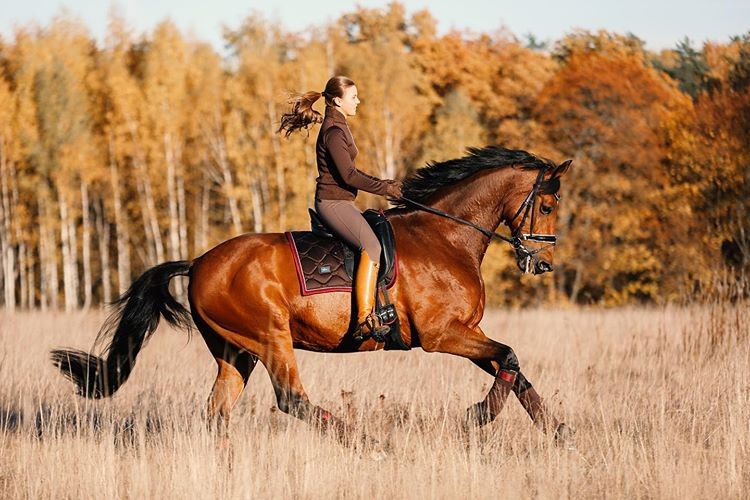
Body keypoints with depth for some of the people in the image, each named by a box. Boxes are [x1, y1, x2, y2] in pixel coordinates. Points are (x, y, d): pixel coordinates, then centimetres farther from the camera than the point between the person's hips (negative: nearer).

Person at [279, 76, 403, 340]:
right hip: (333, 202, -11)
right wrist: (384, 189, -13)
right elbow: (348, 176, -21)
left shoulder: (339, 127, 17)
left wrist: (381, 183, 13)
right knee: (372, 245, -26)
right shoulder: (333, 132, -15)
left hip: (341, 203, 11)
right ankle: (365, 320, -34)